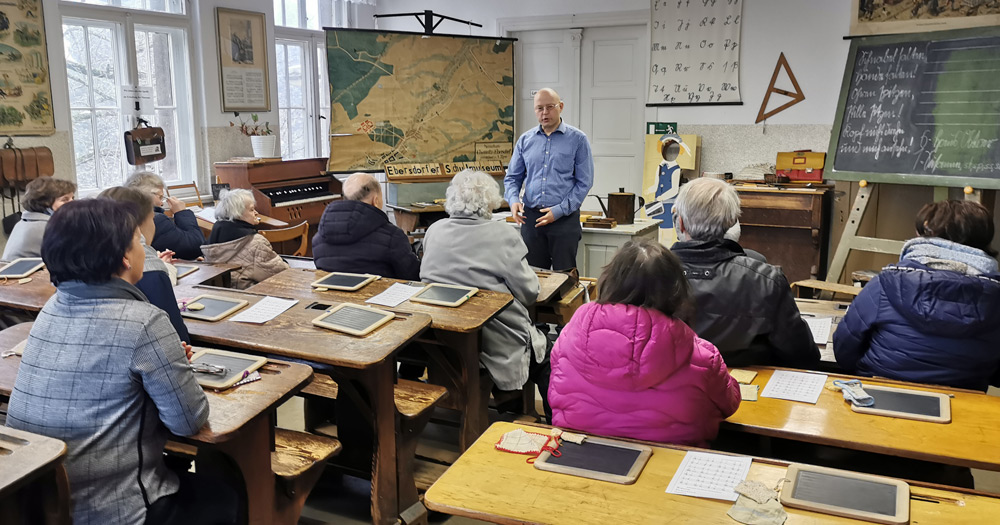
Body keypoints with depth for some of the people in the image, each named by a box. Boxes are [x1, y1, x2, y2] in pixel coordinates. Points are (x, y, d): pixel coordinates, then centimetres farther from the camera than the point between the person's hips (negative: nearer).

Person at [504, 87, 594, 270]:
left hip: (564, 219, -3)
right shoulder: (525, 140, 10)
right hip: (531, 218, 3)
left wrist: (559, 211, -12)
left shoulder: (577, 139, -1)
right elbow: (512, 177, 13)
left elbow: (584, 182, -3)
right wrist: (514, 200, -8)